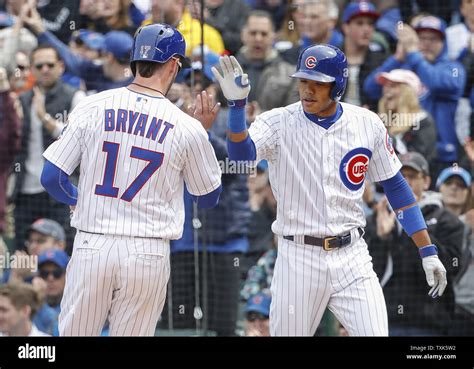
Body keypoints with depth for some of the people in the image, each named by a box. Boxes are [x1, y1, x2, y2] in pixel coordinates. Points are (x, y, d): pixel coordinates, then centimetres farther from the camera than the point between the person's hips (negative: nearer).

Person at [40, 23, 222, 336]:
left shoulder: (92, 108, -1)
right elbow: (209, 198, 11)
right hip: (148, 253, 0)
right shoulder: (187, 128, -3)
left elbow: (51, 178, 0)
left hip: (92, 248, 1)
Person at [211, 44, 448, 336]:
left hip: (352, 258, 1)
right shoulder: (278, 123, -6)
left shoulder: (367, 124, 1)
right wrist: (237, 104, -41)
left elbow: (396, 187, 9)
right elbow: (242, 156, -25)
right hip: (298, 259, -1)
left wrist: (428, 252, 5)